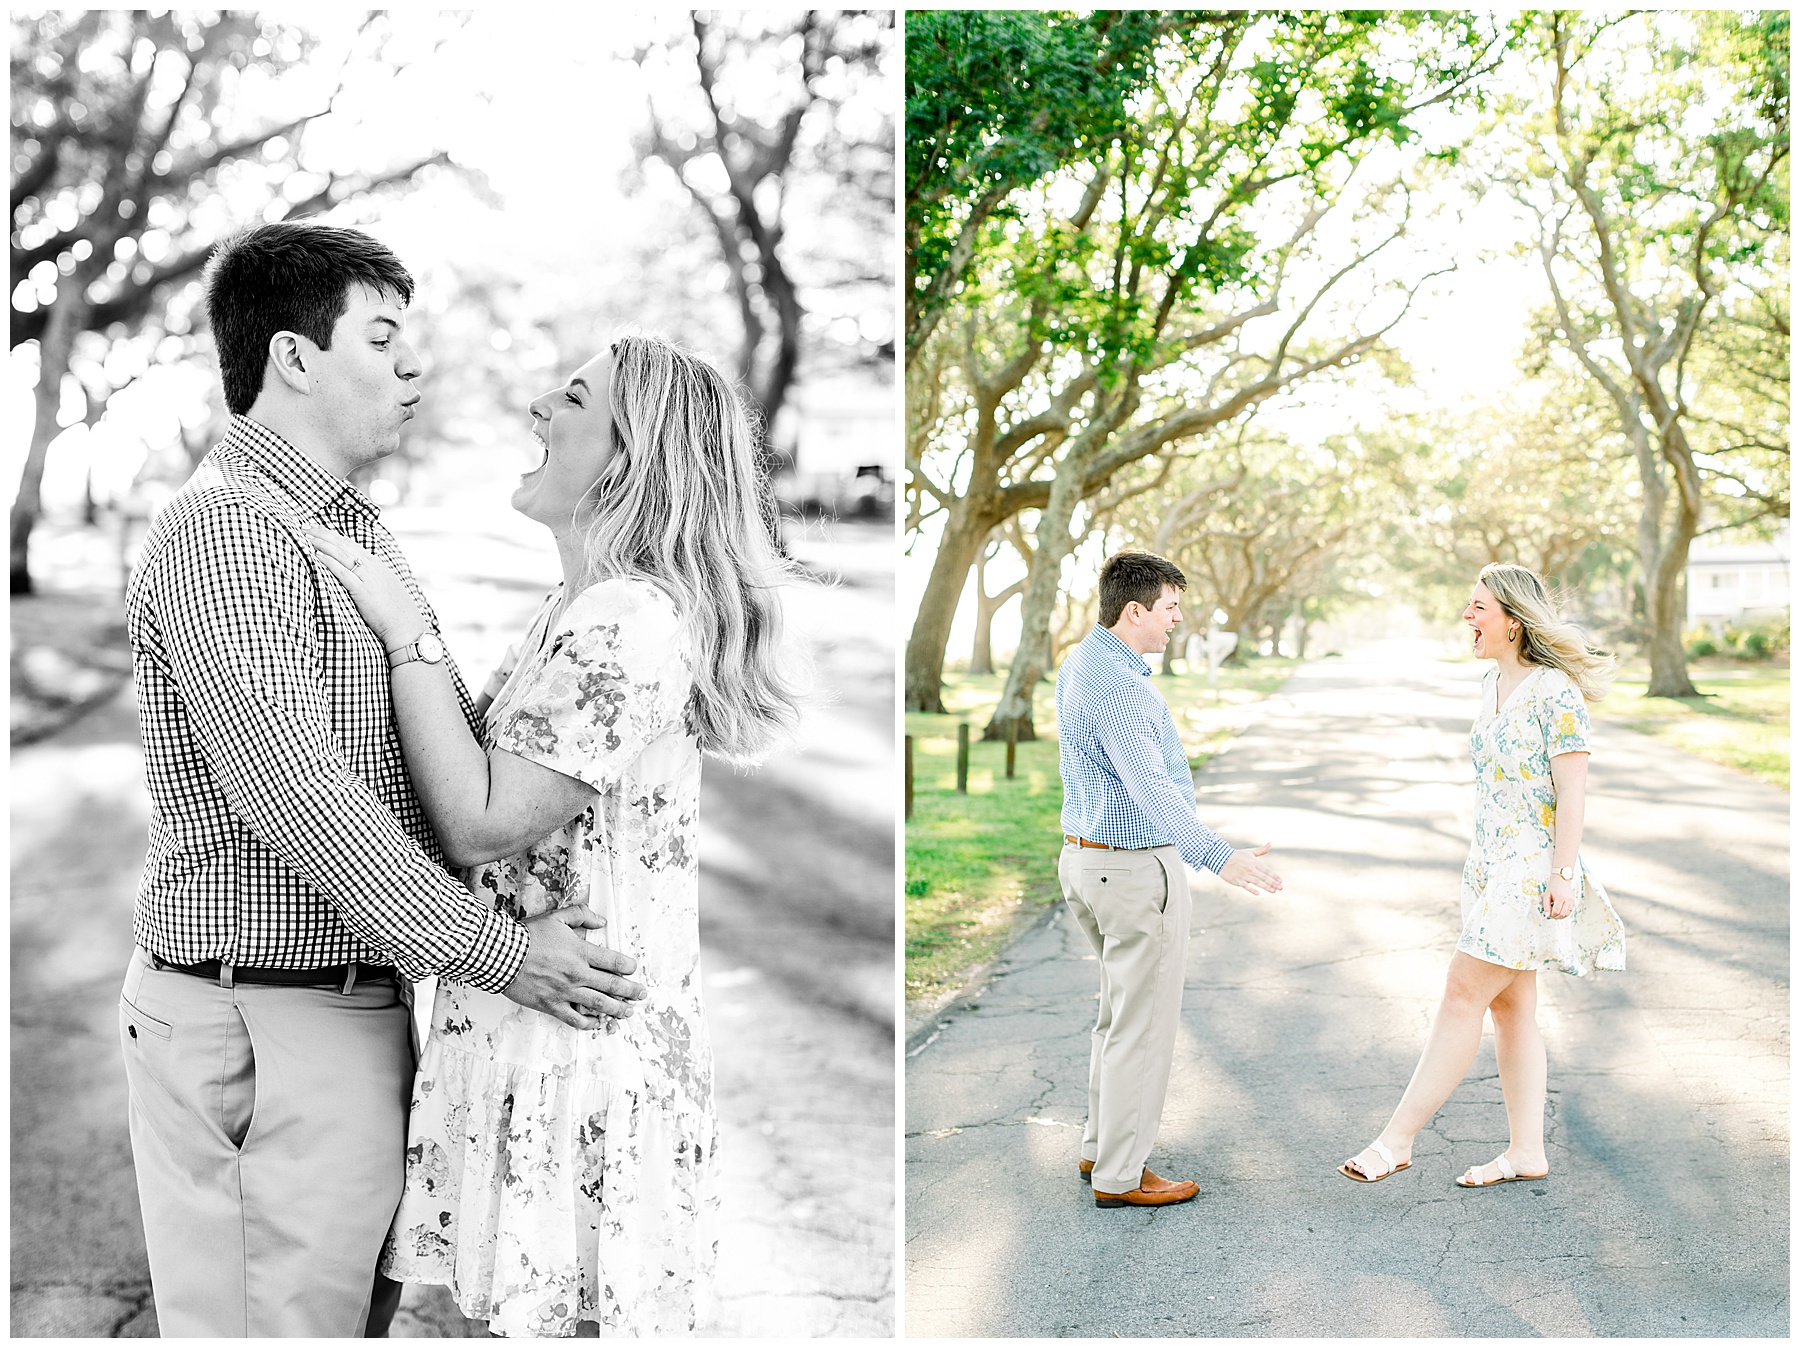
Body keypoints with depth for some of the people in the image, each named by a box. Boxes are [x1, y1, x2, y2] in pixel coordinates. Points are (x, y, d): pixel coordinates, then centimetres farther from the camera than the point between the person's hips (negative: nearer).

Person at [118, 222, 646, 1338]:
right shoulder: (222, 532, -15)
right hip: (264, 1021, -10)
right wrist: (494, 952, -23)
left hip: (360, 1002, 10)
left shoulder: (355, 525, 18)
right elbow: (293, 792, -24)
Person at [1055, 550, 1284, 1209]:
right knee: (1144, 1024, 1)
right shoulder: (1116, 685, -24)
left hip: (1088, 857, 10)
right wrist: (1220, 857, -45)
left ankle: (1102, 1147, 29)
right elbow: (1149, 787, -36)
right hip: (1139, 869, -10)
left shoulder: (1081, 662, 8)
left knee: (1123, 1009, 21)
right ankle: (1119, 1176, 9)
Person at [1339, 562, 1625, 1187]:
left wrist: (1563, 875, -19)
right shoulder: (1494, 682, 12)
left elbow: (1572, 789, -17)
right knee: (1510, 1005, 11)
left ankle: (1398, 1139, -3)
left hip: (1534, 870, -9)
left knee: (1463, 993, -8)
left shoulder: (1554, 690, -15)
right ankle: (1527, 1152, 18)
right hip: (1492, 863, 9)